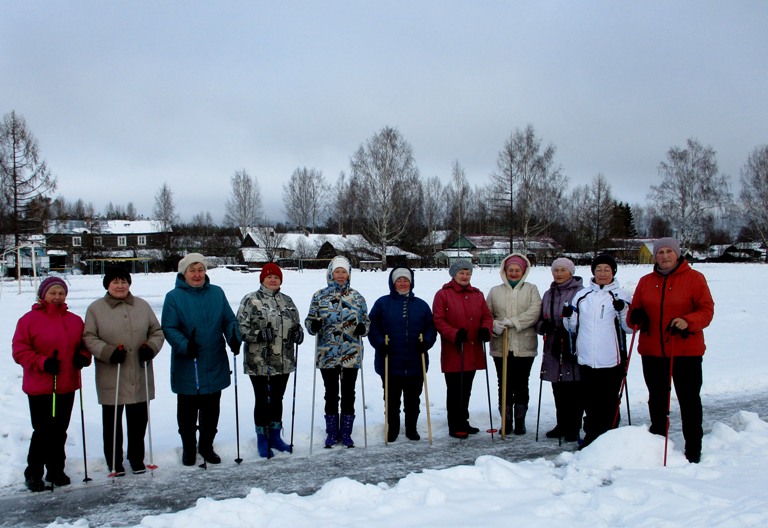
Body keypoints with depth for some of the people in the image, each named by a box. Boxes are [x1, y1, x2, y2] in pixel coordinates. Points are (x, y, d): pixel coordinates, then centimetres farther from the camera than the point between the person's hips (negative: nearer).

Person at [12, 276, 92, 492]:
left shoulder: (75, 320, 9)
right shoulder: (29, 319, -4)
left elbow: (84, 345, 17)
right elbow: (19, 350, -7)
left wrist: (83, 357, -5)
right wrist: (42, 362, -19)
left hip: (67, 387, 4)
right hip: (39, 387, -4)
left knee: (60, 431, 12)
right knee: (43, 431, -2)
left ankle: (56, 470, 25)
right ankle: (33, 473, 14)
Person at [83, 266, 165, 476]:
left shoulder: (142, 306, 8)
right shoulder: (96, 309, 0)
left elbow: (157, 331, 12)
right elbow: (88, 338, -3)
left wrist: (151, 347, -7)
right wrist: (108, 352, -16)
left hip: (140, 378, 2)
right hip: (111, 379, -2)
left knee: (138, 419, 11)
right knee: (112, 421, 7)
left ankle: (137, 458, 28)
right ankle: (114, 462, 22)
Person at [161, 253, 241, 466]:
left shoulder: (217, 293, 5)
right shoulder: (174, 297, -4)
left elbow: (229, 320, 7)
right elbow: (168, 328, -10)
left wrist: (234, 339, -12)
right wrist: (185, 345, -26)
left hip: (215, 366, 3)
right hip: (186, 366, -3)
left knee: (211, 410, 13)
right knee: (187, 411, 10)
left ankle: (206, 446, 29)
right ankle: (188, 448, 27)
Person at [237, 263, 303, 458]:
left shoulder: (287, 301, 11)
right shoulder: (251, 300, -6)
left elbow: (296, 323, 20)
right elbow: (240, 326, -11)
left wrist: (298, 333, -2)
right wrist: (258, 335, -25)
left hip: (283, 361, 5)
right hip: (258, 362, -5)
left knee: (277, 399, 15)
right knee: (262, 400, 4)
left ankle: (275, 437, 29)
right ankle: (262, 440, 18)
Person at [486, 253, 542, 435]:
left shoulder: (531, 289, 4)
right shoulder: (495, 291, 9)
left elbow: (534, 312, -11)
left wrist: (511, 321, -19)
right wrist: (494, 325, -15)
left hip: (524, 347, -1)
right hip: (500, 347, 1)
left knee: (521, 385, 6)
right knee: (504, 385, 5)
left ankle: (520, 420, 18)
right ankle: (506, 420, 16)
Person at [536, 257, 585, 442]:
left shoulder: (580, 293, -6)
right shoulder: (548, 294, 17)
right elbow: (540, 319, 19)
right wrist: (542, 325, -3)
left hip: (574, 350, -6)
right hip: (553, 350, 7)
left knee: (575, 390, 0)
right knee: (558, 391, 13)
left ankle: (573, 428, 9)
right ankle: (562, 425, 24)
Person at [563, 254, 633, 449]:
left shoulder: (622, 296, 2)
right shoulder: (581, 296, 11)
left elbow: (629, 328, -4)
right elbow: (574, 328, 16)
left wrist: (622, 310, -19)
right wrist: (568, 317, -3)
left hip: (612, 361, -3)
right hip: (586, 360, 3)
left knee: (609, 403, 3)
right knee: (590, 402, 11)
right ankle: (591, 435, 23)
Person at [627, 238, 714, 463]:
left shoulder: (694, 278, -1)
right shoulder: (646, 281, 10)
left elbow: (707, 309, -7)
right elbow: (635, 312, 11)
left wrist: (688, 322, -25)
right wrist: (636, 317, -13)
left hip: (686, 351, -4)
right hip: (652, 351, 4)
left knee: (689, 401, 3)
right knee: (657, 400, 13)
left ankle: (693, 449, 13)